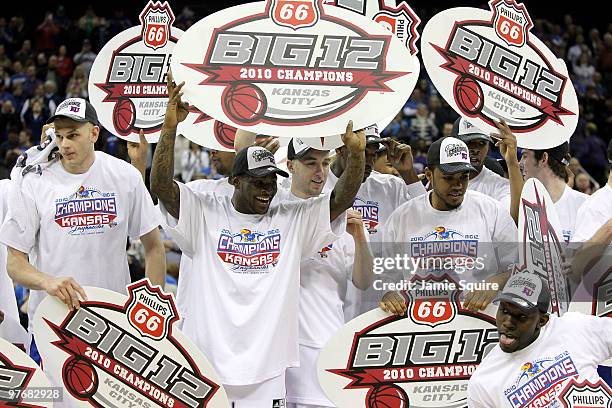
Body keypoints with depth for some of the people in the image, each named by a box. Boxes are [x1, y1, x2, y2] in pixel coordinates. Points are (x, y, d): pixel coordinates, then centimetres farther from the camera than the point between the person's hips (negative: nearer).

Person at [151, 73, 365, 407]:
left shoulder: (292, 219, 9)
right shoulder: (206, 214, 3)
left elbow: (342, 199, 1)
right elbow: (160, 185, -8)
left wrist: (356, 152, -15)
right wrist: (170, 127, -17)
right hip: (208, 364, -2)